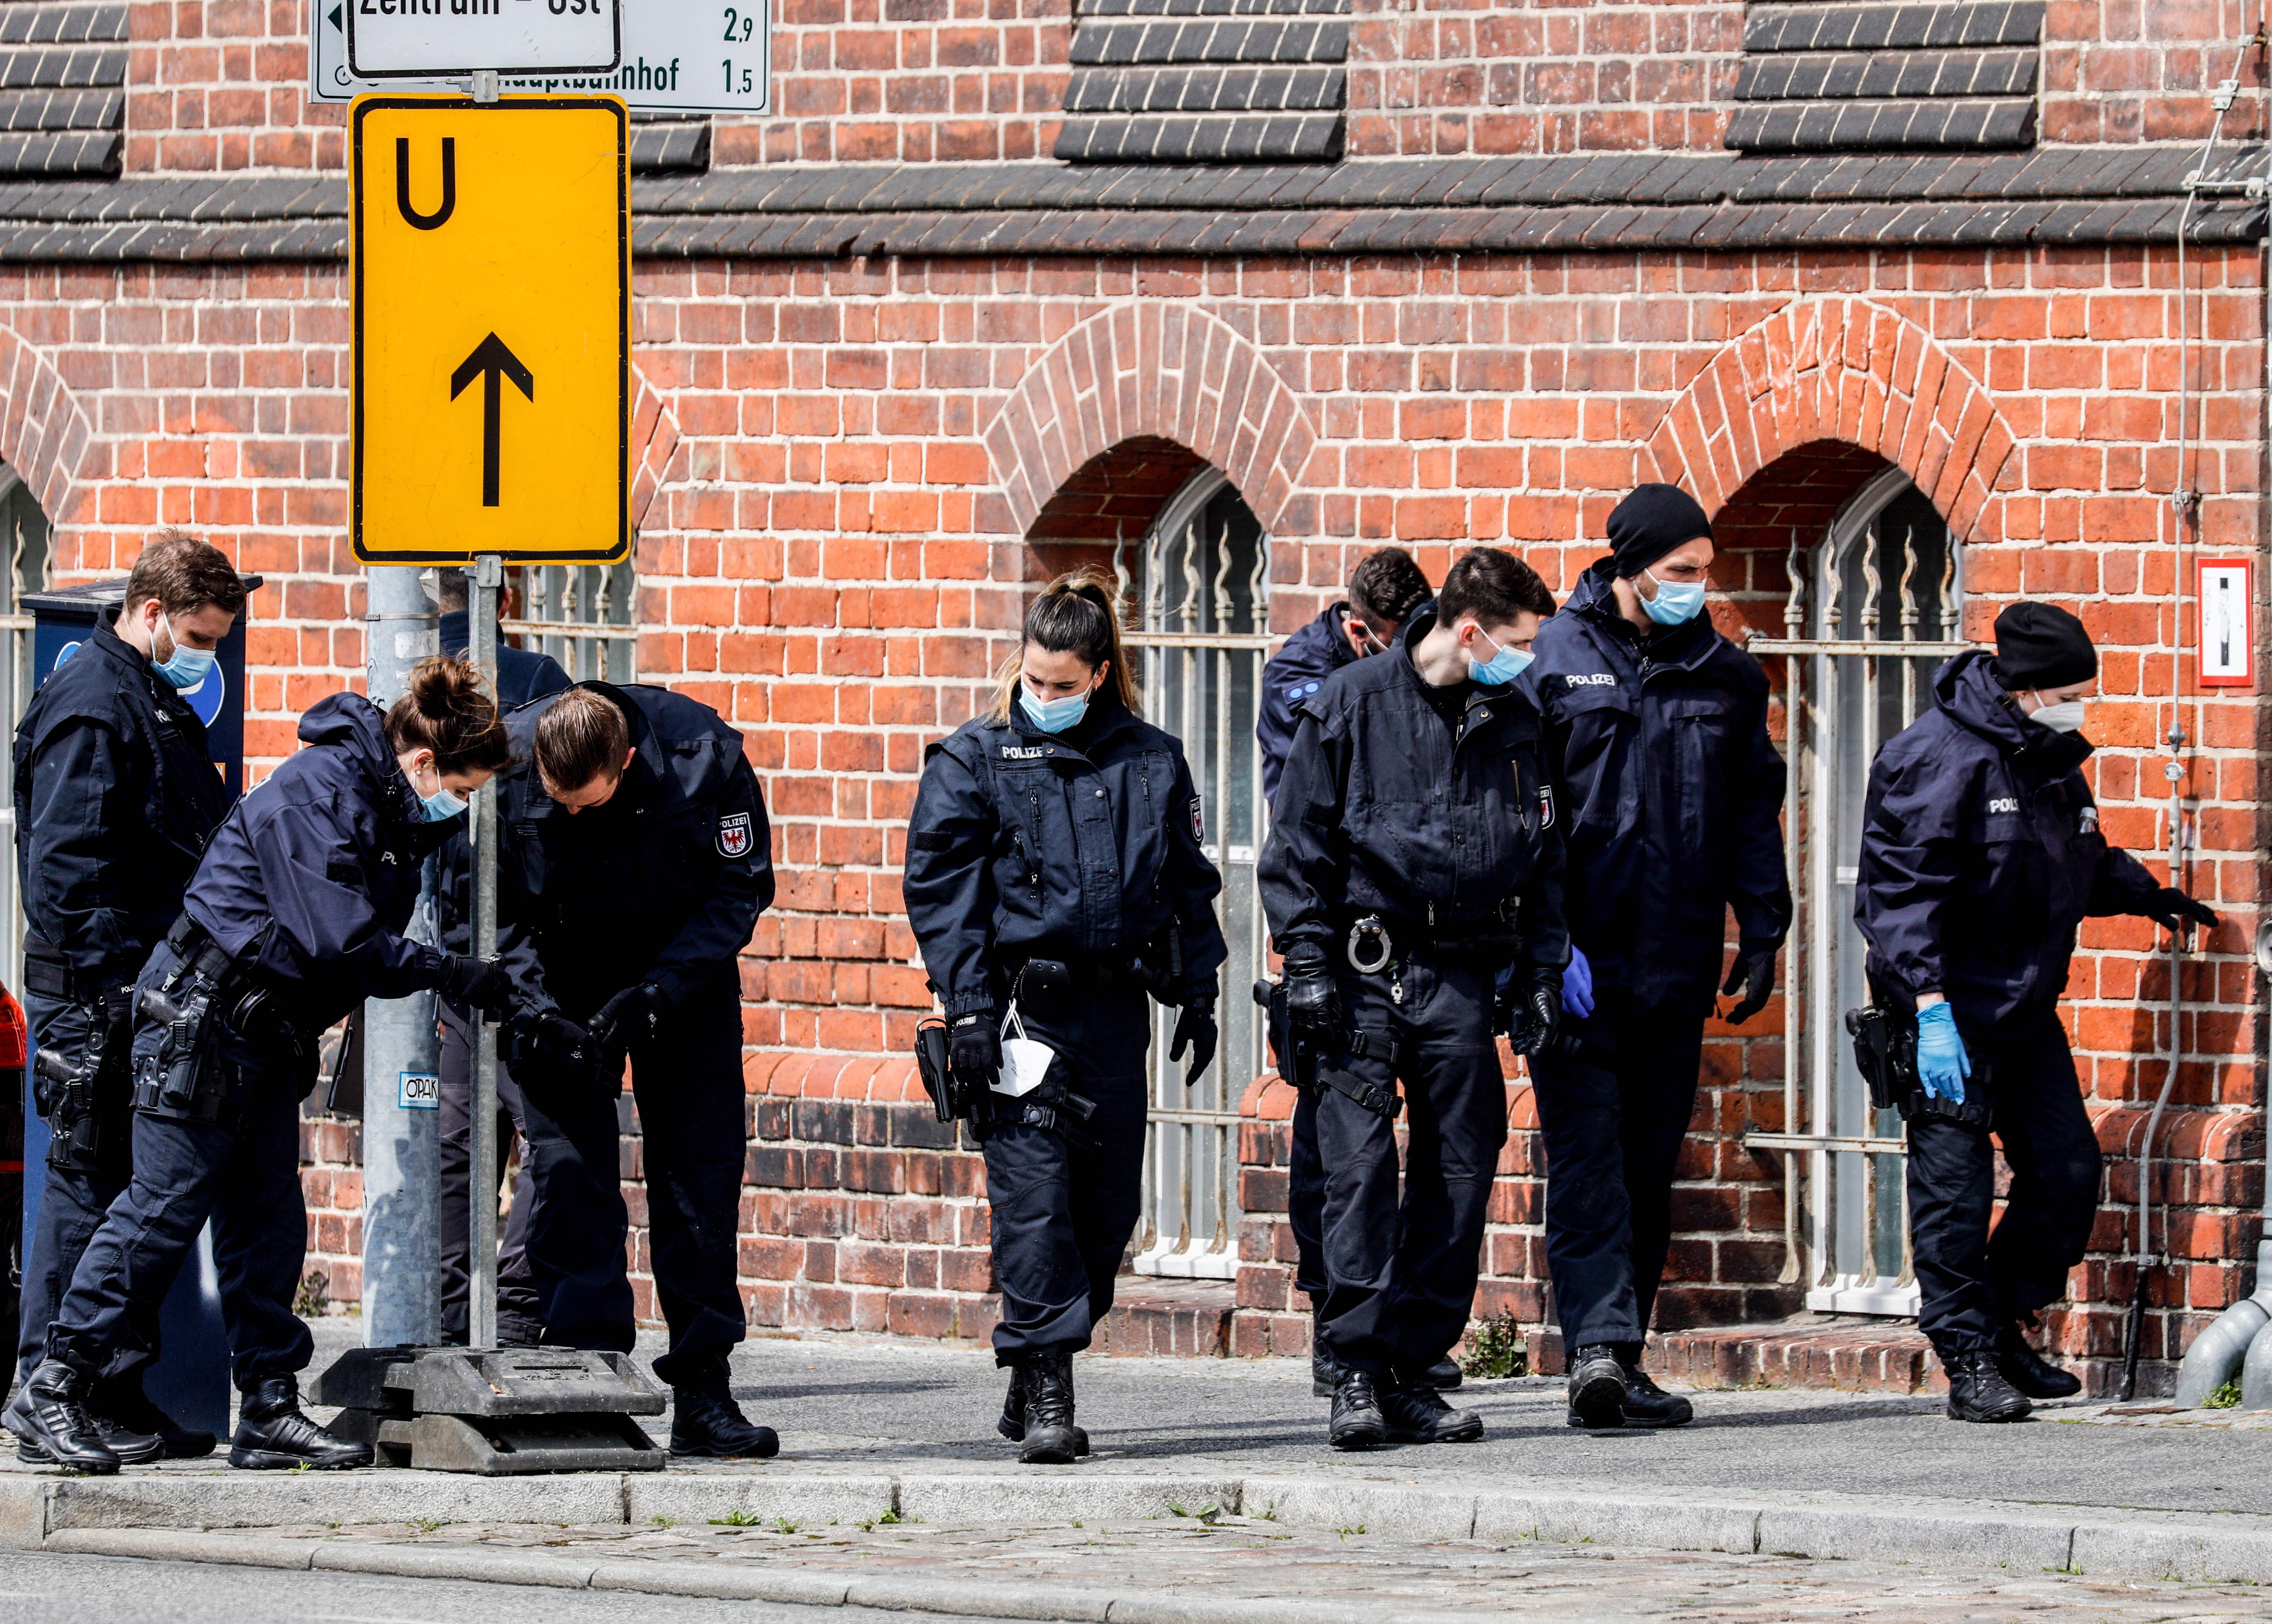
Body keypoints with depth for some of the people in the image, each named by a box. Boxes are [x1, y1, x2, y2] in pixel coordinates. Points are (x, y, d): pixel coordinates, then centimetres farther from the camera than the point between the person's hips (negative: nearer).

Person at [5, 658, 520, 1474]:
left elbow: (365, 940, 11)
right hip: (204, 1008, -10)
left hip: (267, 1030, 10)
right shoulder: (316, 790, -19)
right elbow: (339, 940, -24)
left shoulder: (392, 810, 10)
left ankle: (269, 1411, 9)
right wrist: (456, 976, -19)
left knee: (267, 1219, 7)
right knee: (165, 1208, -9)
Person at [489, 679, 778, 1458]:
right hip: (562, 984, 0)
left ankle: (703, 1393, 3)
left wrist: (653, 994, -23)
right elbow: (487, 908, -10)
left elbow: (740, 889, -14)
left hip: (683, 978, 0)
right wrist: (532, 1007, -24)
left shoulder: (703, 755, -25)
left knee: (701, 1172, -2)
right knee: (567, 1168, -9)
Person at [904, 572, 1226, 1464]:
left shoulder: (1151, 762, 9)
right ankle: (1044, 1395, -12)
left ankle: (1038, 1376, 21)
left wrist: (1198, 996, 12)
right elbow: (939, 887, -2)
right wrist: (969, 1010, -10)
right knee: (1034, 1196, -12)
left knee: (1109, 1203, 6)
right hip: (1021, 1008, -3)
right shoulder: (975, 758, 1)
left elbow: (1189, 883, 17)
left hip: (1114, 1008, 3)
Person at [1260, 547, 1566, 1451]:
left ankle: (1413, 1369, 9)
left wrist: (1542, 972, 10)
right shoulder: (1351, 706, -1)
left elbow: (1544, 858, 18)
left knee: (1460, 1171, 3)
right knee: (1360, 1165, -11)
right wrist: (1307, 960, -8)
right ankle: (1357, 1370, -10)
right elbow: (1297, 842, 0)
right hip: (1364, 967, -4)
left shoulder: (1516, 725, 11)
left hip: (1462, 977, 4)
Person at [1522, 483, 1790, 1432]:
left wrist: (1762, 932, 9)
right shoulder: (1555, 661, -2)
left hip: (1677, 964, 5)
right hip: (1579, 963, -5)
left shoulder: (1724, 676, 11)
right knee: (1587, 1156, -12)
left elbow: (1752, 813, 18)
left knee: (1651, 1165, 7)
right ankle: (1598, 1345, -21)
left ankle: (1614, 1357, 13)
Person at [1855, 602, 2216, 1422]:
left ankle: (2003, 1327, 20)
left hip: (2026, 1007, 8)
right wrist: (1930, 1008, -27)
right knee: (1955, 1183, -6)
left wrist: (2148, 895, 20)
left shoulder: (2053, 760, 11)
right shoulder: (1939, 758, -17)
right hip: (1949, 1009, -8)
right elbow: (1904, 891, -21)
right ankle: (1968, 1361, -1)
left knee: (2068, 1170, 5)